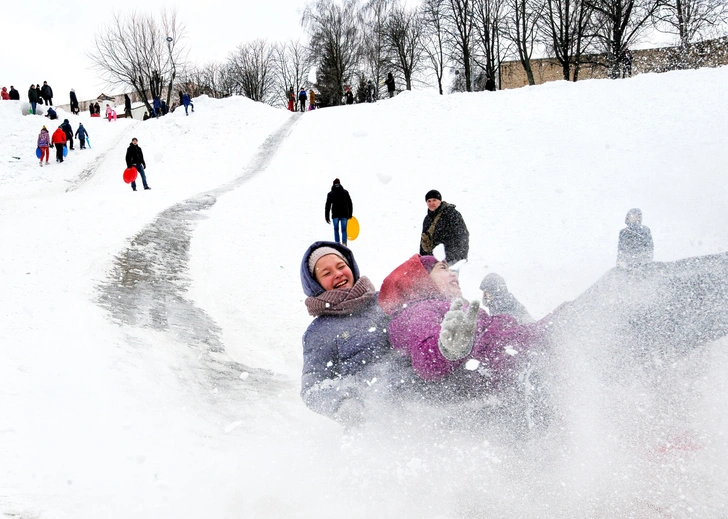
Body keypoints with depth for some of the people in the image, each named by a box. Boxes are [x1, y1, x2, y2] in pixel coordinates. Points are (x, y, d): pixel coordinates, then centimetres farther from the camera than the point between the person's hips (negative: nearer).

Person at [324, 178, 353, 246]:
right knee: (344, 230, 3)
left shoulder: (330, 194, 5)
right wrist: (350, 214, 16)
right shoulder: (345, 192, 8)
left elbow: (328, 206, 3)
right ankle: (344, 243, -11)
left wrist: (327, 217, 6)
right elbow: (350, 204, 10)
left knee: (336, 229, 9)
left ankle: (337, 244, 0)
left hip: (335, 215, -1)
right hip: (344, 214, 1)